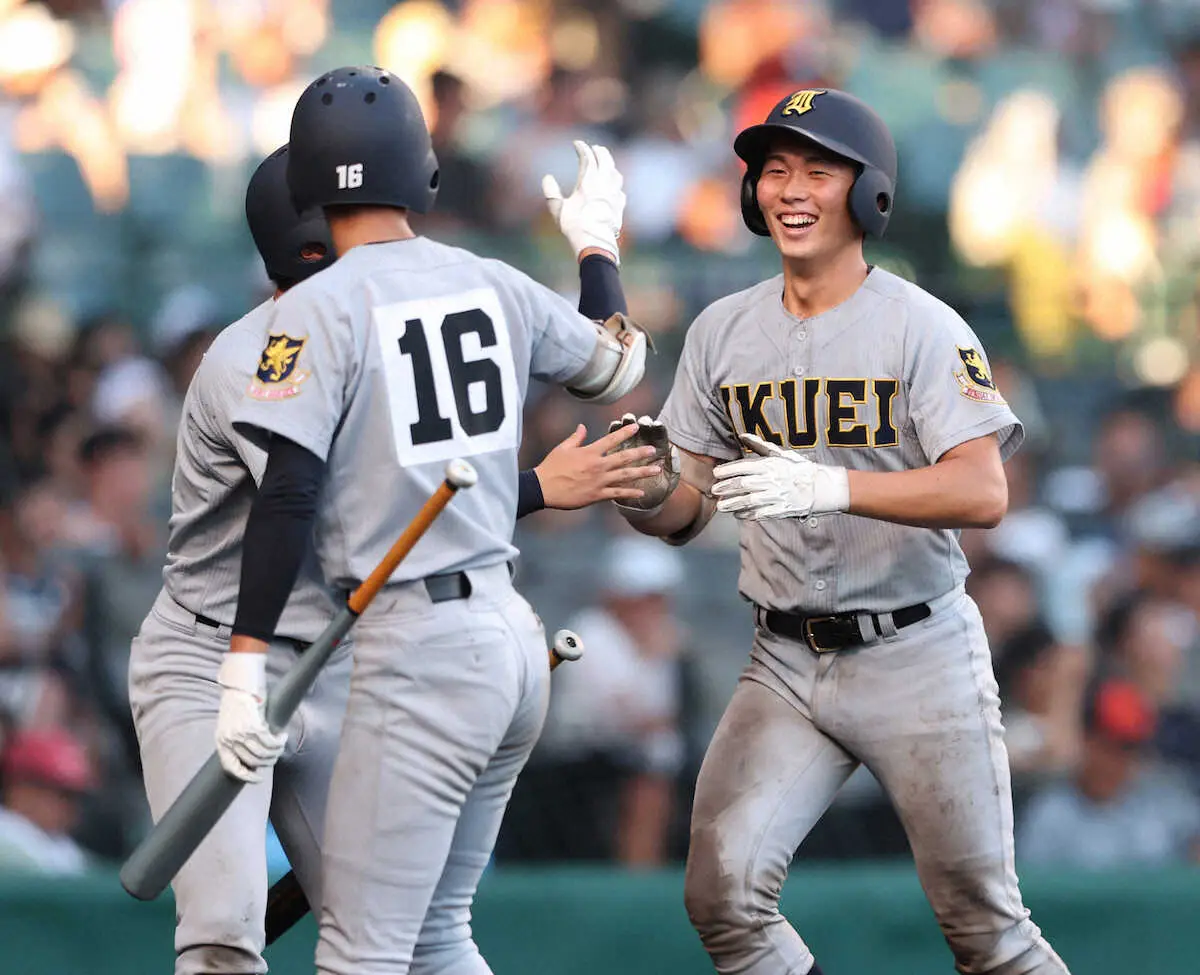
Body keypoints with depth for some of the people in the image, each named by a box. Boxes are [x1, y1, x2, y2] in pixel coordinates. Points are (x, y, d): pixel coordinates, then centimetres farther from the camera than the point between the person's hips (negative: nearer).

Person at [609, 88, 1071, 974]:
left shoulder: (924, 328, -9)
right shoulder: (723, 332, 6)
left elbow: (984, 493, -22)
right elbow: (684, 514, 7)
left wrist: (832, 486, -35)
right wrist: (647, 489, -18)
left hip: (917, 660, -4)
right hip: (788, 667, 4)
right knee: (723, 895, -12)